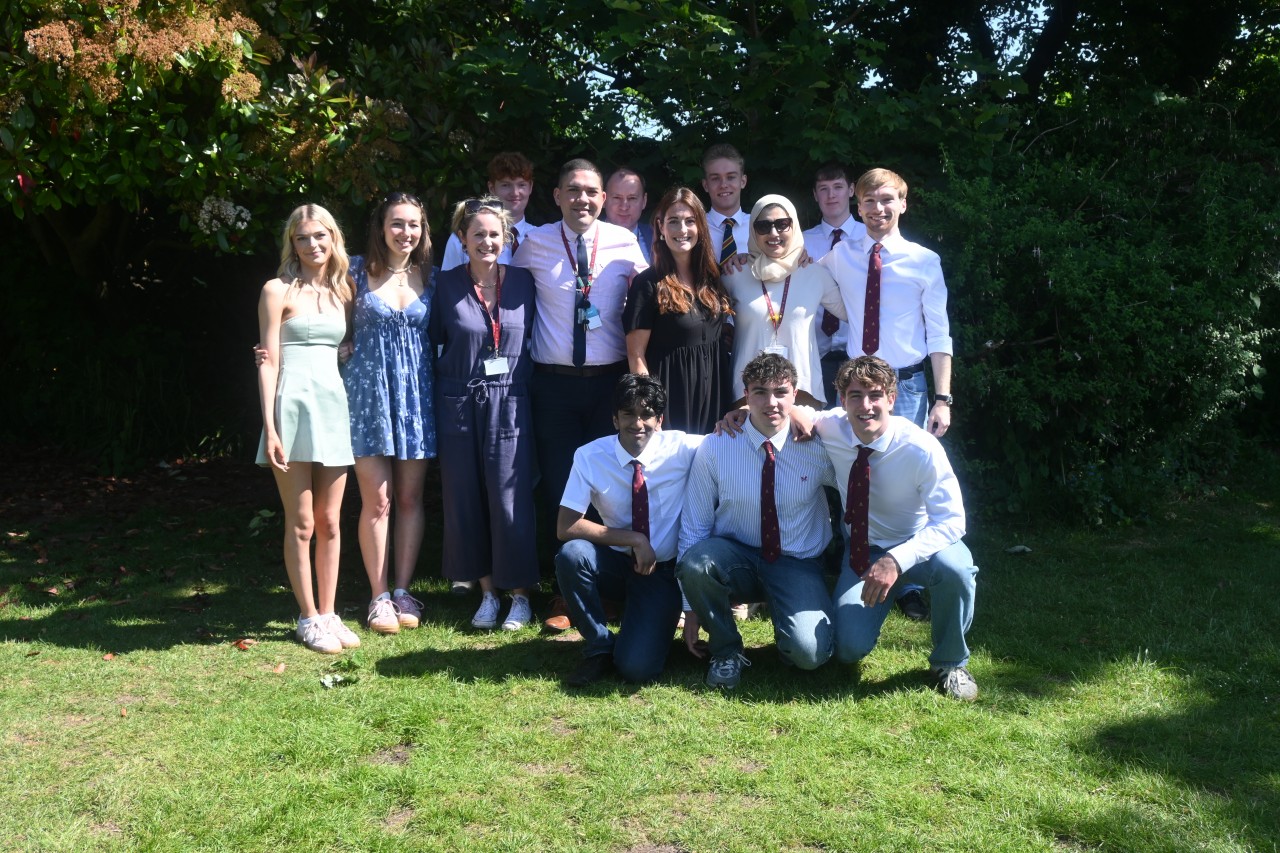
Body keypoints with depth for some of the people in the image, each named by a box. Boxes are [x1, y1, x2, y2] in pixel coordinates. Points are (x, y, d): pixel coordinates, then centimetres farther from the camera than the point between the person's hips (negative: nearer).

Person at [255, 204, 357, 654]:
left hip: (334, 405, 5)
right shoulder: (279, 291, -1)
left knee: (330, 521, 8)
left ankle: (328, 614, 17)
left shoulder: (342, 292, 14)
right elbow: (269, 361, -5)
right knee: (301, 523, 0)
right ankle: (308, 619, 9)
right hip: (294, 405, -5)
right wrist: (270, 428, -11)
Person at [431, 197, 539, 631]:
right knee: (466, 498, 6)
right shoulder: (446, 284, 1)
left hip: (509, 404, 0)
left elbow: (534, 337, 9)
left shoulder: (522, 281, 3)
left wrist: (522, 381, 1)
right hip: (459, 404, 1)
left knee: (511, 497, -1)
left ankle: (520, 594, 13)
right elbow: (433, 340, 6)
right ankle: (487, 591, 20)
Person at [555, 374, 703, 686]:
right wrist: (634, 539, -22)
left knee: (637, 667, -21)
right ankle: (598, 647, -8)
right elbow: (566, 527, -18)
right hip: (617, 563, 2)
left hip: (663, 570, -2)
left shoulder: (681, 447, -12)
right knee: (571, 553, -32)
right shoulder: (590, 457, -12)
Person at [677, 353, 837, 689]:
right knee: (694, 562, -34)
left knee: (809, 653, -26)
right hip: (735, 557, 1)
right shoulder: (715, 447, -8)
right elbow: (694, 523, -5)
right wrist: (692, 606, -5)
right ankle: (727, 651, -5)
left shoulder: (816, 446, -9)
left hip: (797, 565, -1)